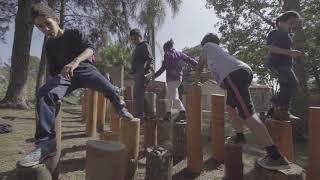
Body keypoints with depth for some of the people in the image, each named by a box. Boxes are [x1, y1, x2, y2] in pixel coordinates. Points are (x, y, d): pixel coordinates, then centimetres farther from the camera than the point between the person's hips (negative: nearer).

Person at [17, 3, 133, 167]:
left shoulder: (74, 34, 4)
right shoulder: (49, 46, 18)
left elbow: (90, 49, -16)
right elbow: (53, 70, 22)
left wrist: (75, 61, -35)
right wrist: (56, 86, 14)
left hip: (85, 69, -3)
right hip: (64, 74, 3)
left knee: (110, 89, -27)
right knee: (44, 93, -28)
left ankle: (121, 110, 6)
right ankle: (46, 142, -27)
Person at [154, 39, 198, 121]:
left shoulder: (168, 54, -4)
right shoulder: (180, 54, 14)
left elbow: (163, 68, -11)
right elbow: (190, 60, 11)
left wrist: (154, 75, -8)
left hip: (171, 78, -7)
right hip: (179, 78, 7)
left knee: (174, 97, -10)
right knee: (169, 96, 18)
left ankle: (182, 111, -25)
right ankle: (168, 113, 23)